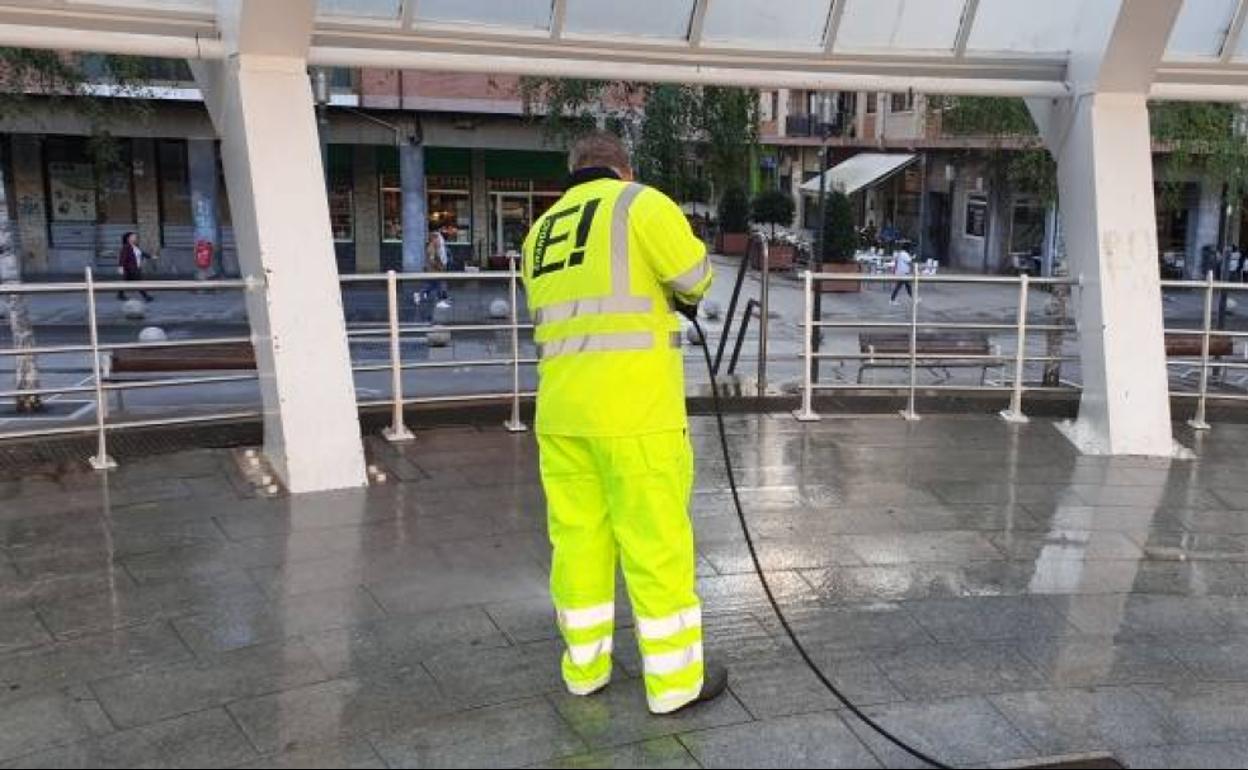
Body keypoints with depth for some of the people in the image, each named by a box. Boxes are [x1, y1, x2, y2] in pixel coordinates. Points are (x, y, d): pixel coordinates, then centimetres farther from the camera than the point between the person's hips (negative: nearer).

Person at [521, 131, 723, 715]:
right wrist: (684, 299, 18)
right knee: (656, 540, 2)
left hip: (561, 409, 6)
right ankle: (675, 679, 12)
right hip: (635, 408, -6)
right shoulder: (639, 203, -1)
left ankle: (584, 667, 25)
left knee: (577, 535, 14)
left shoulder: (541, 230, 18)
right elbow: (694, 279, -5)